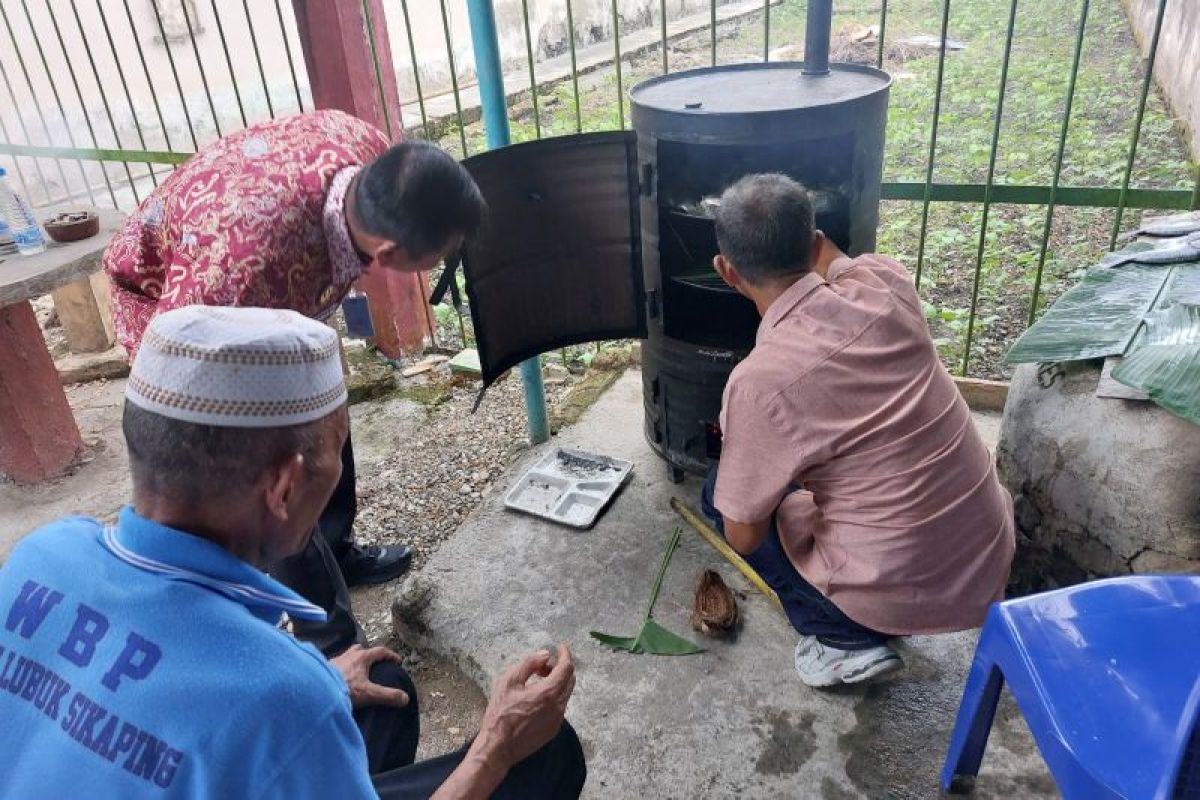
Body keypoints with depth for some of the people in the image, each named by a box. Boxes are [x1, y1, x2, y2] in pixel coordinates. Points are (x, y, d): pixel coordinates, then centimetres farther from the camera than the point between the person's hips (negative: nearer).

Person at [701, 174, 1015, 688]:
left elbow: (743, 536, -10)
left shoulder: (758, 382, -23)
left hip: (903, 595, -6)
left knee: (719, 496, 10)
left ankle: (846, 643, 11)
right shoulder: (884, 281, -8)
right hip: (993, 560, 6)